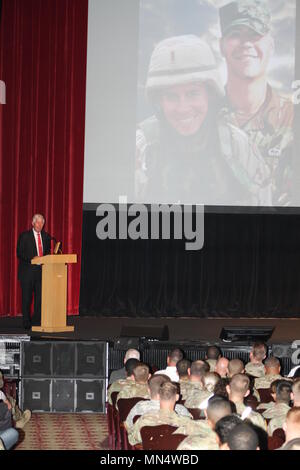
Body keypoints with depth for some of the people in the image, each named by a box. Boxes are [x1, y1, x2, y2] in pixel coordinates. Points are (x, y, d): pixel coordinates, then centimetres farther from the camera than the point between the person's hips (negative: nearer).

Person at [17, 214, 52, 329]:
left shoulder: (46, 236, 12)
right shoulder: (25, 236, -1)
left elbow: (48, 252, 19)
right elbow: (20, 253, -6)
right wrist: (32, 258, -19)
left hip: (42, 270, 4)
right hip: (28, 271, -4)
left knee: (40, 297, 1)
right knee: (26, 297, 0)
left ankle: (37, 321, 9)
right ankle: (26, 322, 6)